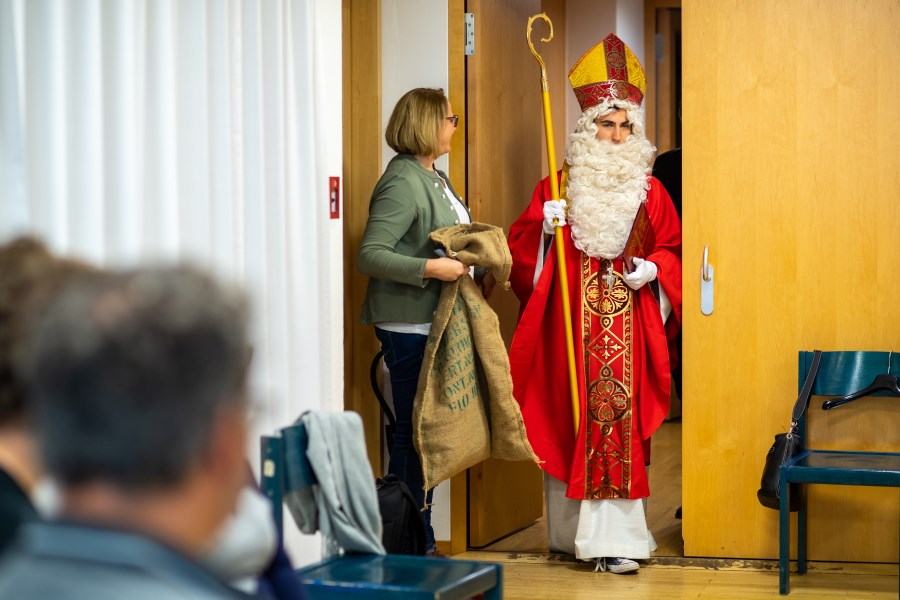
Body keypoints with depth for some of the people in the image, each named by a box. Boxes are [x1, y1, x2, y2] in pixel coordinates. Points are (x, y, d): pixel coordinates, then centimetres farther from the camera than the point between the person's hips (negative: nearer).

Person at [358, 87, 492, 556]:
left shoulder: (436, 178, 16)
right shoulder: (402, 183, -15)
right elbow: (370, 255, -21)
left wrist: (476, 272, 9)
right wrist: (432, 268, -25)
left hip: (436, 323, 10)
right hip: (409, 327, -10)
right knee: (414, 431, -5)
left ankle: (421, 544, 20)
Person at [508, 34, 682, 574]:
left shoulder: (649, 191, 9)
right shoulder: (558, 187, 7)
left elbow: (674, 250, 11)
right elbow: (521, 250, 6)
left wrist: (652, 268, -9)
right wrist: (543, 227, -14)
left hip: (627, 323, 0)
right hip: (570, 322, 0)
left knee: (616, 420, -6)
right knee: (571, 421, 1)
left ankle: (613, 537, -5)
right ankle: (574, 529, 13)